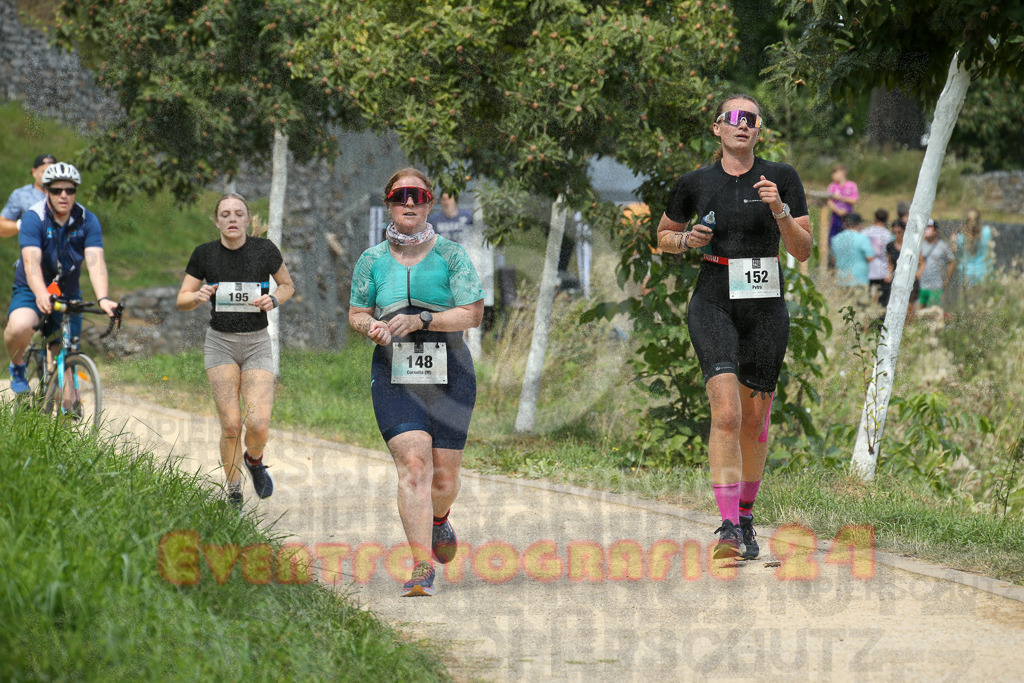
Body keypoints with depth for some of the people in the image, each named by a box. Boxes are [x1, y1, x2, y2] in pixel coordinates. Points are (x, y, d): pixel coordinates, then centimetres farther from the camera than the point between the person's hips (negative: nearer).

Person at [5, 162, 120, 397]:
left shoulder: (87, 221, -7)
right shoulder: (33, 218, -16)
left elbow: (95, 261, -19)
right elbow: (32, 261, -28)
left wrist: (103, 298, -37)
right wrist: (41, 295, -47)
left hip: (68, 296, 3)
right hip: (31, 292, -3)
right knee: (20, 326, -35)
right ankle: (17, 367, -3)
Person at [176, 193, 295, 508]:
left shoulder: (264, 250, -5)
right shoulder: (204, 254, -3)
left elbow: (288, 285, 11)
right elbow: (182, 299, 6)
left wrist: (273, 299, -11)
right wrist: (199, 296, -16)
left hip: (257, 343, 0)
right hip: (220, 343, 0)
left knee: (258, 424, -15)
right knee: (231, 424, -10)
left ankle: (254, 460, 21)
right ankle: (233, 495, 9)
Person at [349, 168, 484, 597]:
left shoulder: (450, 256, 1)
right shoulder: (372, 261, 8)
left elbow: (473, 313, -6)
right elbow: (356, 313, 17)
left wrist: (419, 321, -17)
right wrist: (370, 326, -7)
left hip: (448, 374, 0)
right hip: (394, 377, 0)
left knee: (444, 476, 3)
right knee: (413, 464, -17)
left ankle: (438, 519, 41)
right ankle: (421, 569, -20)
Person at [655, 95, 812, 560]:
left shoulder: (781, 178, 3)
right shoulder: (695, 183, 4)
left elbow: (803, 250, 1)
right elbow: (664, 235, 19)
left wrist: (779, 211, -15)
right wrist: (686, 240, -2)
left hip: (766, 308, 1)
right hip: (714, 306, -1)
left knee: (754, 419, 8)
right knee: (726, 412, -18)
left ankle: (745, 516, 28)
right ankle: (728, 527, -22)